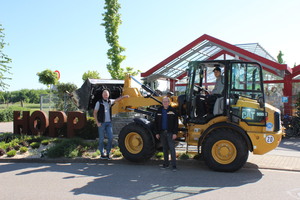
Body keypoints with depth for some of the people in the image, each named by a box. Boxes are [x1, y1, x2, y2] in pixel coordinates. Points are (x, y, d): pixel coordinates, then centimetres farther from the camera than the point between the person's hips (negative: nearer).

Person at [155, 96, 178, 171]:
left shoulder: (172, 110, -3)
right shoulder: (159, 110, 8)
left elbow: (176, 123, -5)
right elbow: (156, 122, 10)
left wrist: (175, 133, -11)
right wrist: (157, 133, 6)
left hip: (170, 133, -4)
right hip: (162, 133, 4)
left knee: (172, 149, -5)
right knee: (165, 149, 12)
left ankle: (173, 165, -1)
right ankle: (166, 164, 21)